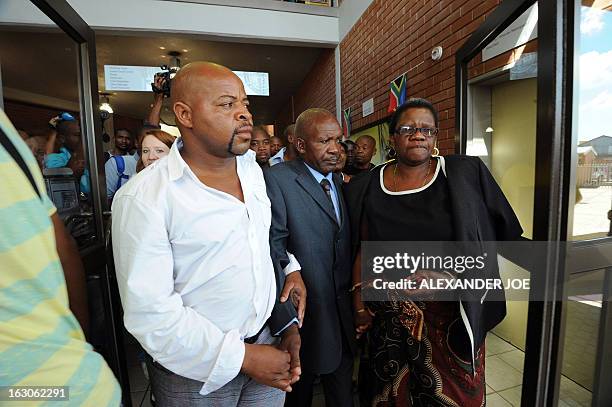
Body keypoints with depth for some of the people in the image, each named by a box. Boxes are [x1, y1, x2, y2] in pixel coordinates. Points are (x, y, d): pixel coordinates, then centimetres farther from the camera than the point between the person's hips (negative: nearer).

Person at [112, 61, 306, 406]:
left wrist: (290, 268, -1)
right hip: (197, 370, -4)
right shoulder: (143, 197, -19)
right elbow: (149, 311, -19)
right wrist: (242, 357, -17)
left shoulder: (252, 167, 0)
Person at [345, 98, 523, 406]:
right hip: (389, 314, 1)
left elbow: (484, 241, -3)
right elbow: (363, 249, 1)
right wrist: (359, 301, -2)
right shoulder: (370, 186, -3)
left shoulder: (464, 173, -7)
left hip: (450, 314, -1)